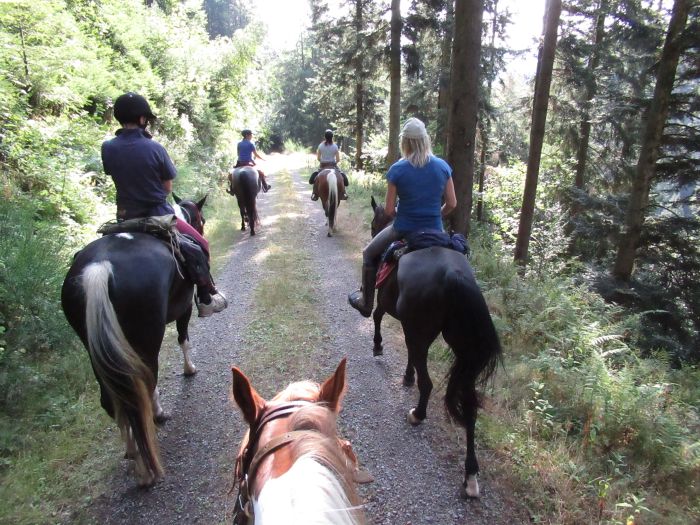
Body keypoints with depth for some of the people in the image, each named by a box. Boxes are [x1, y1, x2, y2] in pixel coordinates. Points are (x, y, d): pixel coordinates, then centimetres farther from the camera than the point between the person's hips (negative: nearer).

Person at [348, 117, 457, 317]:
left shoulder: (397, 169, -11)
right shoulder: (443, 166, -3)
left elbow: (389, 210, -9)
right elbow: (451, 204, 1)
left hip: (403, 230, -3)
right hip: (435, 231, 3)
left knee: (369, 254, 24)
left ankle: (366, 303, 31)